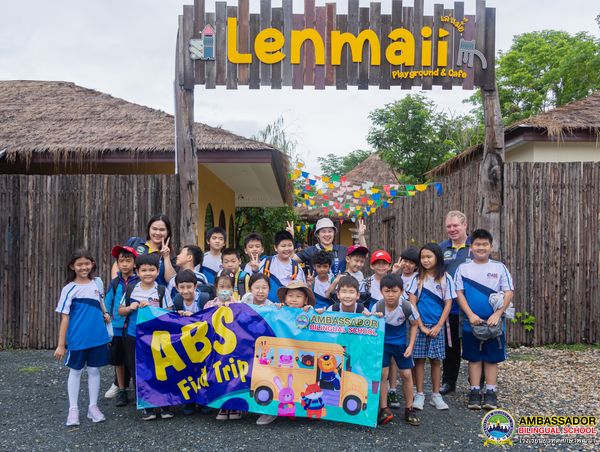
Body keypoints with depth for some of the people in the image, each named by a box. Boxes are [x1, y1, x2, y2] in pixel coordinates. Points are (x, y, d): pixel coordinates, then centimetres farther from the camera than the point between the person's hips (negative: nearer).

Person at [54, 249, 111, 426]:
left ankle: (93, 406, 22)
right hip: (77, 339, -3)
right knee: (75, 371, 10)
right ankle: (73, 408, 20)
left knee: (94, 370, 10)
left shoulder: (97, 283, 4)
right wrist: (61, 344, -10)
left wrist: (105, 313, 2)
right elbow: (65, 317, -9)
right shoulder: (69, 289, -9)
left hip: (98, 337, 3)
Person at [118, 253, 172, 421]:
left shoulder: (162, 291, -4)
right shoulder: (130, 289, 5)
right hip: (133, 338, 3)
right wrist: (130, 308, -10)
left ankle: (163, 405, 17)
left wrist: (150, 307, -18)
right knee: (137, 372, 9)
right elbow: (121, 311, 11)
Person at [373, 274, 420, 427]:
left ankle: (409, 409, 20)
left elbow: (414, 325, -5)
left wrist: (411, 345, -9)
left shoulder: (407, 307, -23)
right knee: (382, 374, -6)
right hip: (383, 343, 0)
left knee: (406, 374, 3)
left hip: (401, 343, 0)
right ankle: (384, 409, 8)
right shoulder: (378, 307, -23)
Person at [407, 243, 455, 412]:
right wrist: (421, 326, -9)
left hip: (437, 326, 0)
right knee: (419, 359, 2)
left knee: (436, 360, 6)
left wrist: (438, 326, -8)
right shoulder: (417, 277, 1)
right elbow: (412, 302, -3)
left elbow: (448, 304, 0)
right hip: (419, 325, 0)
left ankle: (436, 395, 16)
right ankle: (419, 395, 11)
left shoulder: (445, 278, 2)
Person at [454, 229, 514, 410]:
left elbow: (508, 293, -3)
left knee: (492, 357, 7)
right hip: (471, 321, 0)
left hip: (494, 321, 0)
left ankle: (490, 392, 16)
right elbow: (459, 293, -2)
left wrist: (497, 314, -13)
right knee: (474, 357, 7)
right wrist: (470, 315, -13)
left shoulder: (499, 268, 1)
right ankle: (475, 392, 15)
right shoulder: (463, 268, 1)